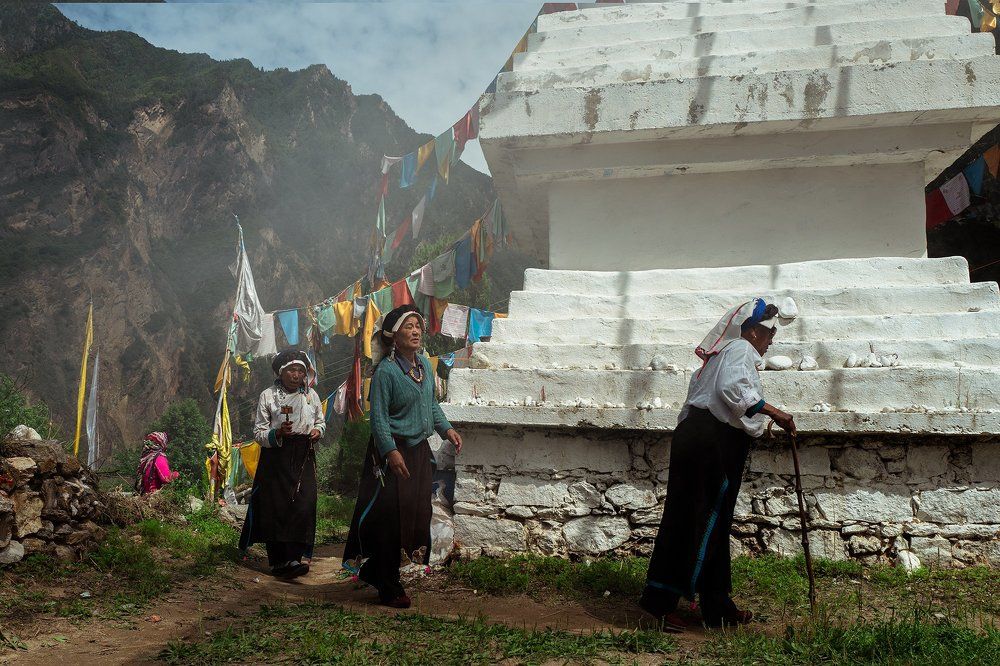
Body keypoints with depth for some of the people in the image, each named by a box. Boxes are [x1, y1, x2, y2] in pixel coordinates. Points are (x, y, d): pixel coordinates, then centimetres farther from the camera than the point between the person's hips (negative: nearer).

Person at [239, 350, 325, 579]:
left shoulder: (311, 395, 8)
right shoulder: (268, 395, -1)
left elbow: (321, 421, 21)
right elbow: (258, 432, -2)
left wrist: (318, 430, -2)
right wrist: (277, 433, -21)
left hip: (303, 458, 2)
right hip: (275, 458, -2)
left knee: (303, 506, -11)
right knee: (275, 508, -1)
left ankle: (293, 558, -8)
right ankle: (277, 562, 10)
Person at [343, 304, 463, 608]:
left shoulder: (424, 364, 8)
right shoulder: (385, 371, -15)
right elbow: (379, 416, -17)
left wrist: (446, 428, 7)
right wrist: (391, 451, -23)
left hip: (419, 450, 8)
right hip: (393, 451, -8)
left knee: (416, 512, 12)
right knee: (390, 516, -3)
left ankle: (375, 573, 28)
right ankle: (389, 588, 10)